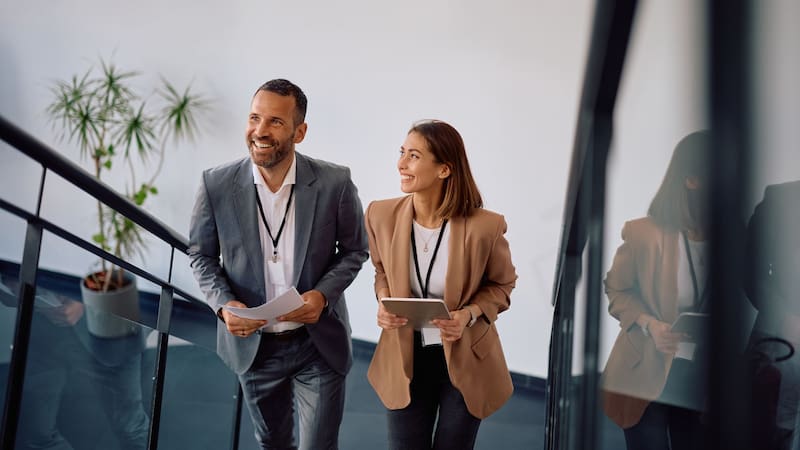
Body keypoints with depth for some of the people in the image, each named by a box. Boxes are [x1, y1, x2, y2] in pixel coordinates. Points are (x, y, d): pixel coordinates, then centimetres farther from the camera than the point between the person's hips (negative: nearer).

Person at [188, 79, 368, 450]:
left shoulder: (335, 183, -15)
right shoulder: (217, 185, -12)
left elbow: (354, 250, -2)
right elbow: (201, 254, 1)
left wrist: (323, 294, -20)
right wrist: (223, 304, -17)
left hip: (318, 345, -1)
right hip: (252, 345, 2)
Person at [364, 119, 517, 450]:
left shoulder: (484, 226, -21)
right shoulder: (381, 214, -11)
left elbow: (502, 284, -3)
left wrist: (469, 314, -21)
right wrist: (384, 301, -11)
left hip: (465, 359, -2)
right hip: (404, 358, 2)